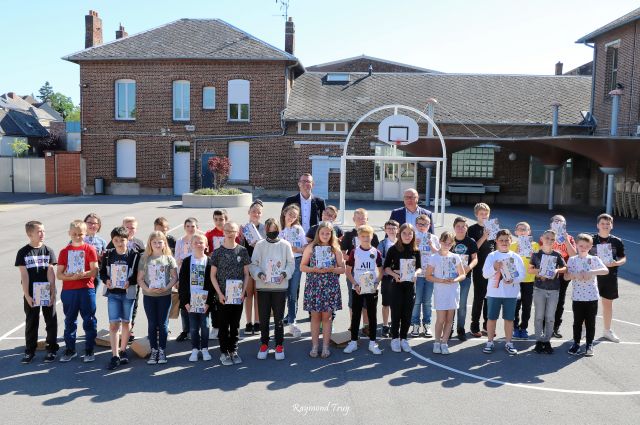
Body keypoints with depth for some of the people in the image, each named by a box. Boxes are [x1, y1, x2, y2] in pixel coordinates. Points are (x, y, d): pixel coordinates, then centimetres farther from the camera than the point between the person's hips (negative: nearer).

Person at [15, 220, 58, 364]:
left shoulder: (48, 251, -1)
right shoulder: (23, 252, -3)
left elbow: (50, 272, -3)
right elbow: (24, 275, -5)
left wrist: (52, 293, -8)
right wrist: (26, 295, -9)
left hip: (47, 293, 0)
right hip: (31, 294, 0)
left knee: (51, 321, 6)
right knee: (31, 323, 10)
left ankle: (52, 349, 18)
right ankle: (29, 351, 22)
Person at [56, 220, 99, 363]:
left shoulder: (90, 249, 0)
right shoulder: (64, 251, 6)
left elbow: (94, 271, -6)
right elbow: (58, 274, 2)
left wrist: (83, 275, -24)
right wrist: (71, 277, -16)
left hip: (86, 289, -2)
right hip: (68, 290, 3)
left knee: (89, 321, 2)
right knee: (69, 321, 11)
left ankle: (89, 350, 12)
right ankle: (70, 349, 23)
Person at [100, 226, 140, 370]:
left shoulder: (134, 255, -6)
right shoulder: (108, 255, 1)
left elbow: (138, 274, -4)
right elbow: (102, 272, 9)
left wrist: (130, 282, -20)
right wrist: (106, 280, -10)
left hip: (128, 293, -1)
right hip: (113, 293, 1)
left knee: (126, 322, 12)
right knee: (113, 324, -4)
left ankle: (123, 351, 28)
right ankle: (115, 356, 1)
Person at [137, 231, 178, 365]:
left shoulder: (169, 258, 0)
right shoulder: (145, 259, 2)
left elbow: (174, 277, 0)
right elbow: (140, 279, 1)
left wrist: (166, 288, -15)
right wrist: (148, 289, -14)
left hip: (164, 295, -1)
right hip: (149, 296, 1)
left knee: (163, 324, 5)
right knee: (152, 324, 8)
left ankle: (162, 351, 14)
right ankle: (154, 351, 17)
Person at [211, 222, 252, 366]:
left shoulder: (242, 251, 2)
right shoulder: (218, 252, -2)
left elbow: (246, 274, 5)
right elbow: (213, 275, 0)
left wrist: (243, 292, -4)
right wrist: (220, 293, -8)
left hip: (238, 295, 1)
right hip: (223, 296, -1)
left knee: (235, 325, 10)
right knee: (224, 325, 5)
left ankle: (233, 351, 22)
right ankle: (224, 353, 15)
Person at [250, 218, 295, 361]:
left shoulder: (285, 245, 0)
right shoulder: (260, 245, 0)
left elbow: (291, 263, 4)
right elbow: (253, 264, 2)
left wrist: (284, 274, -13)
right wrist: (259, 274, -15)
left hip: (280, 286, -1)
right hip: (263, 287, 1)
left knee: (279, 317, 6)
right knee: (263, 317, 8)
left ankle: (279, 345, 19)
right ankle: (264, 344, 24)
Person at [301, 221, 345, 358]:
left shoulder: (335, 249, 4)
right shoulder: (311, 248, 3)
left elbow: (342, 269, 5)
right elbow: (302, 266, 4)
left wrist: (331, 269, -14)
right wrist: (314, 269, -13)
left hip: (330, 287, 0)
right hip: (314, 286, 0)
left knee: (326, 317, 5)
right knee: (315, 316, 5)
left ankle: (325, 346, 13)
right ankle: (314, 346, 14)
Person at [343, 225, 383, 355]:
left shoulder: (376, 253, 1)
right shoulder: (354, 252, -2)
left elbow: (381, 271, 8)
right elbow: (348, 271, 0)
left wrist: (376, 283, -7)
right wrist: (355, 284, -10)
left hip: (372, 289, 1)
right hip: (357, 289, -1)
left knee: (372, 315, 6)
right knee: (355, 315, 6)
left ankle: (372, 343, 15)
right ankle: (353, 342, 15)